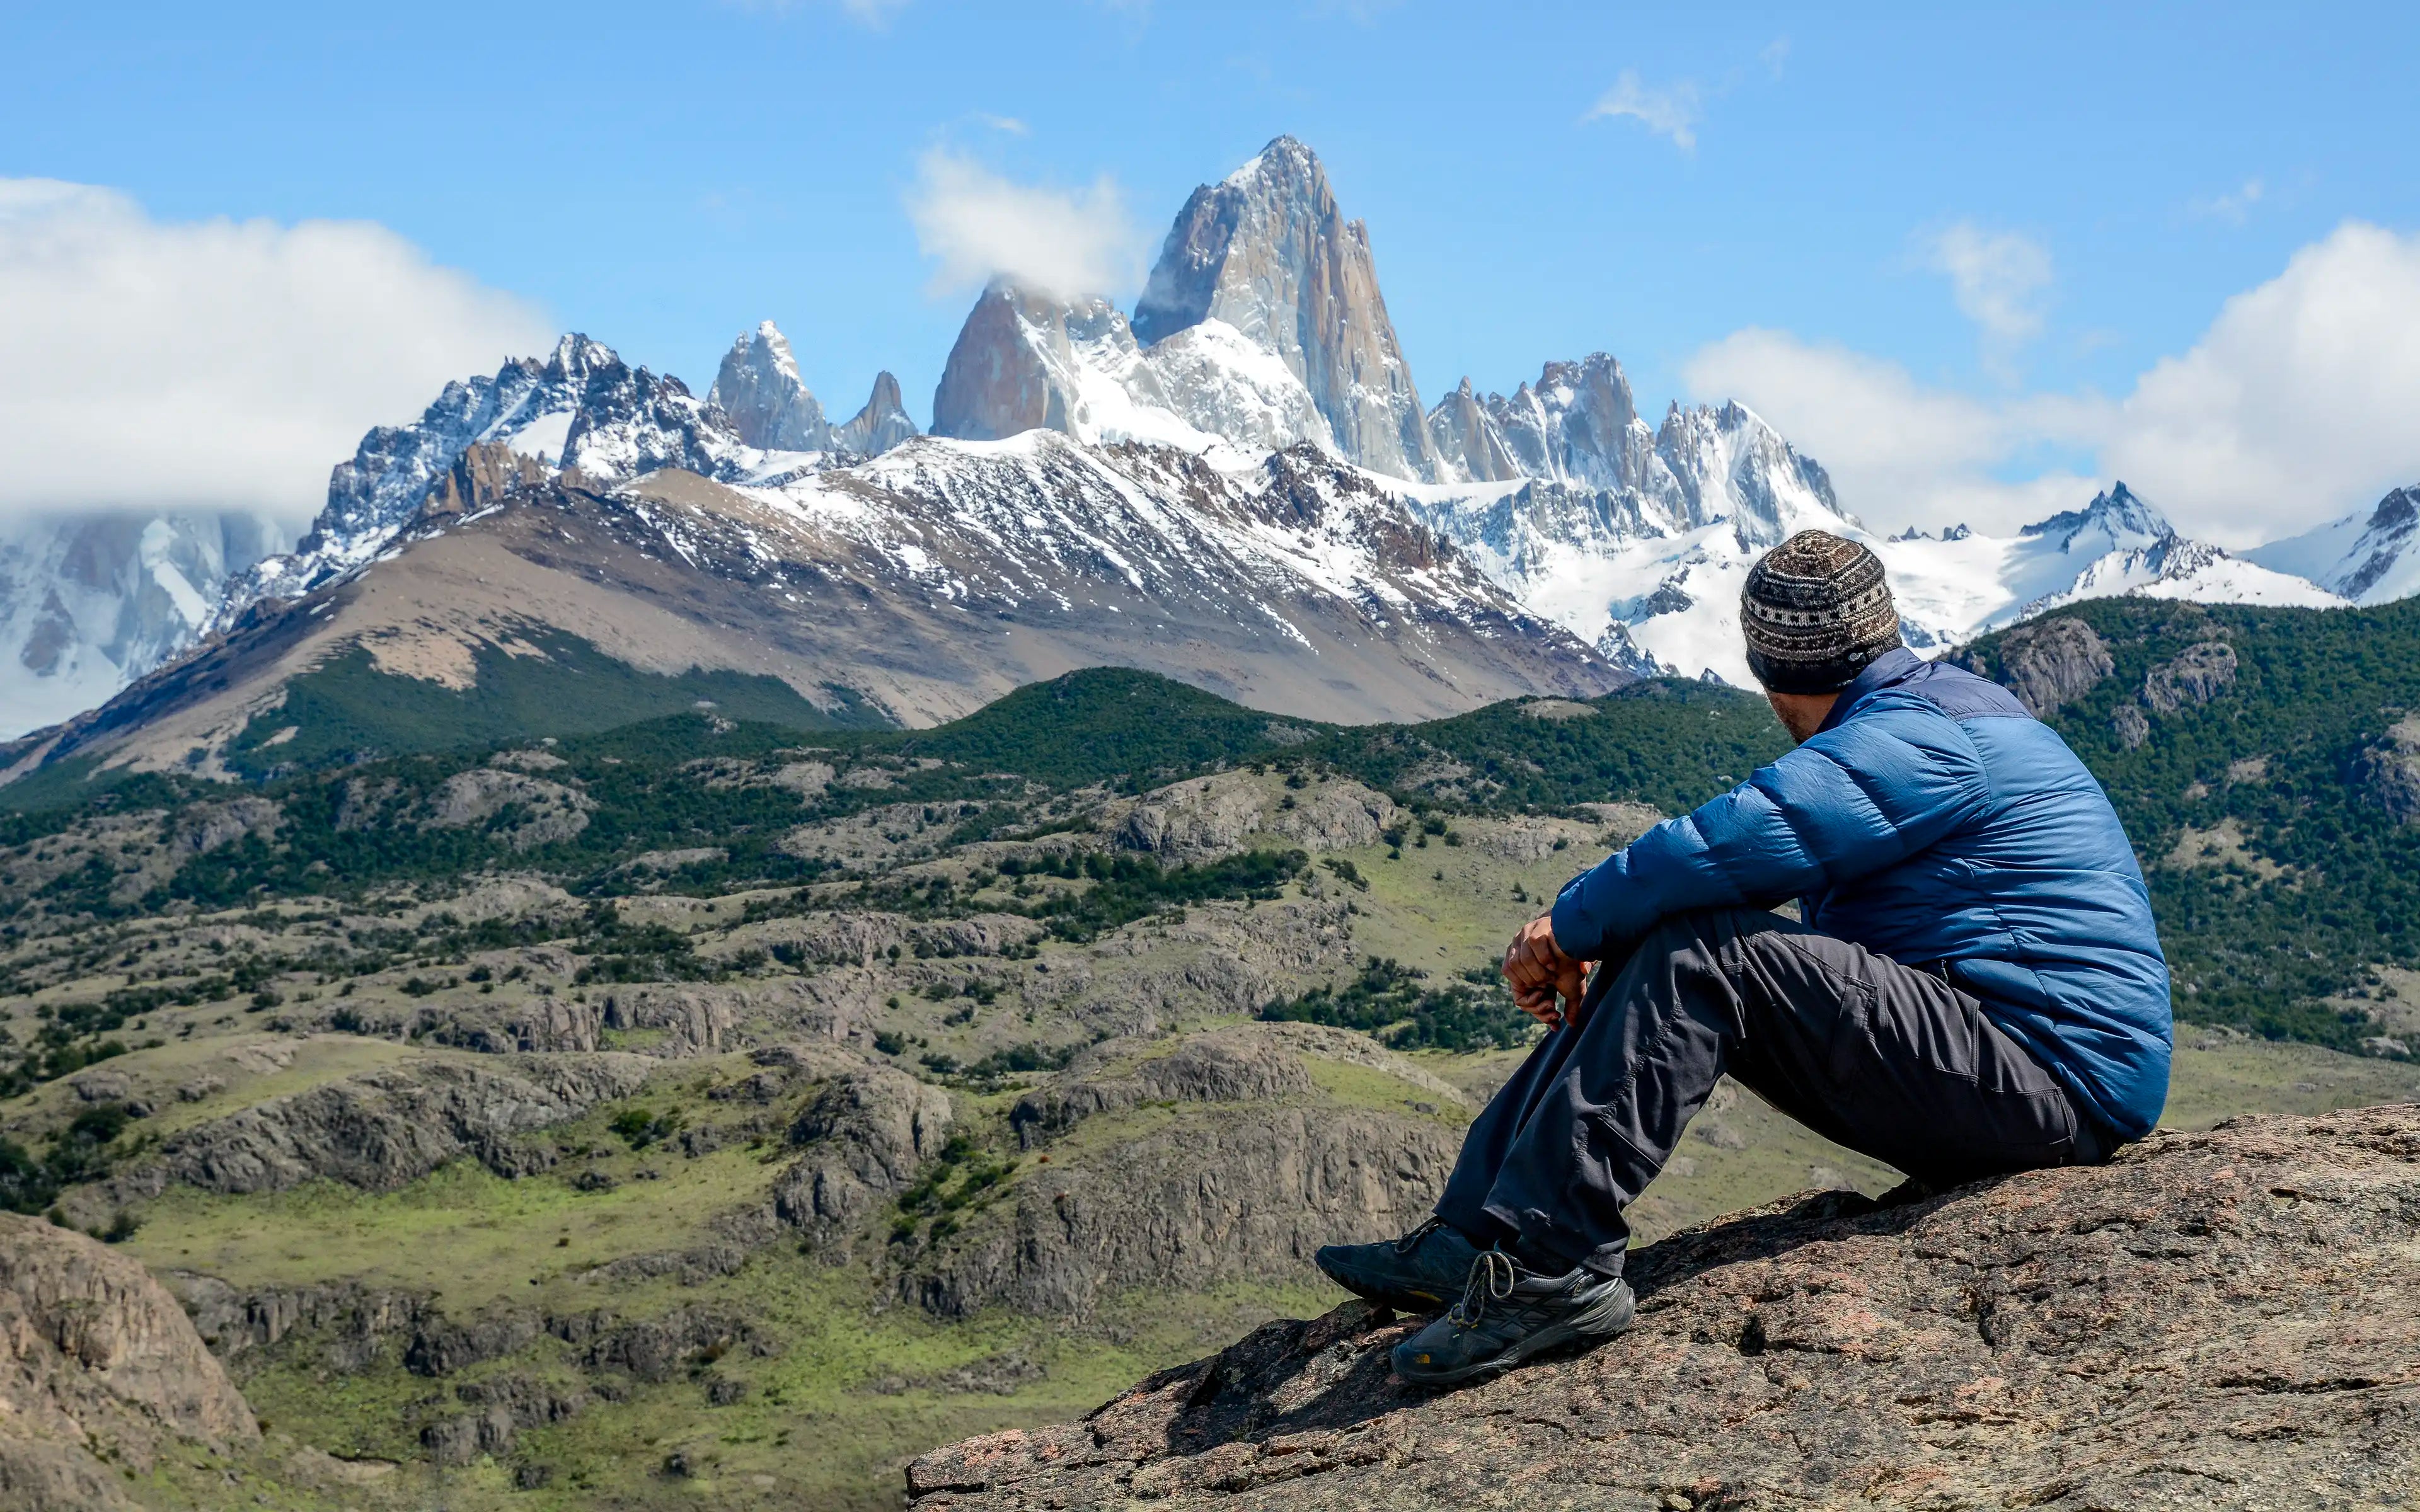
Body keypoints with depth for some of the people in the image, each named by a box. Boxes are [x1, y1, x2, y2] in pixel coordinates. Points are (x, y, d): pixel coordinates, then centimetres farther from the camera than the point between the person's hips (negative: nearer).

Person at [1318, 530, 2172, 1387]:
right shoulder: (1934, 714, 19)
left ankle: (1549, 1267, -24)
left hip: (2053, 1078, -10)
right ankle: (1472, 1238, -1)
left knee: (1695, 956, -23)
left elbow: (1725, 845, -26)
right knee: (1652, 957, 5)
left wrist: (1572, 925, -9)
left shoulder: (1916, 739, -15)